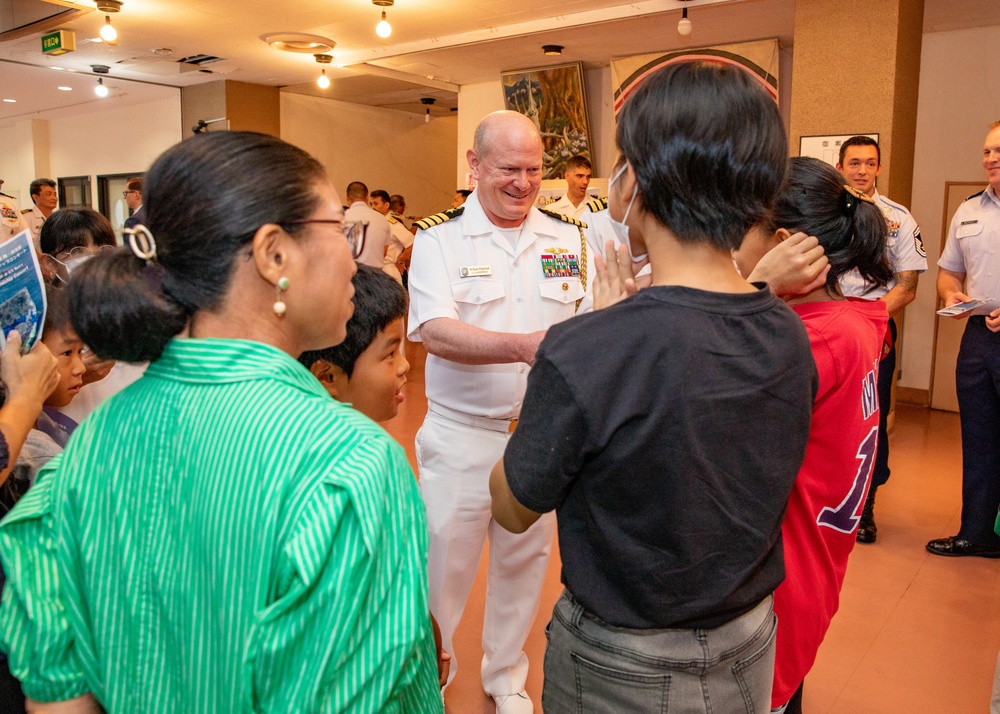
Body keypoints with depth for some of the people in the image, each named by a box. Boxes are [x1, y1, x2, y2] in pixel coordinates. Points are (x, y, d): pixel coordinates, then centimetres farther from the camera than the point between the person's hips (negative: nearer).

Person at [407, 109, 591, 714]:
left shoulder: (569, 238, 3)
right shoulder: (439, 238, -6)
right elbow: (435, 333, -20)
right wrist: (525, 346, -34)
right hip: (460, 434, -3)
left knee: (525, 560, 17)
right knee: (442, 560, 9)